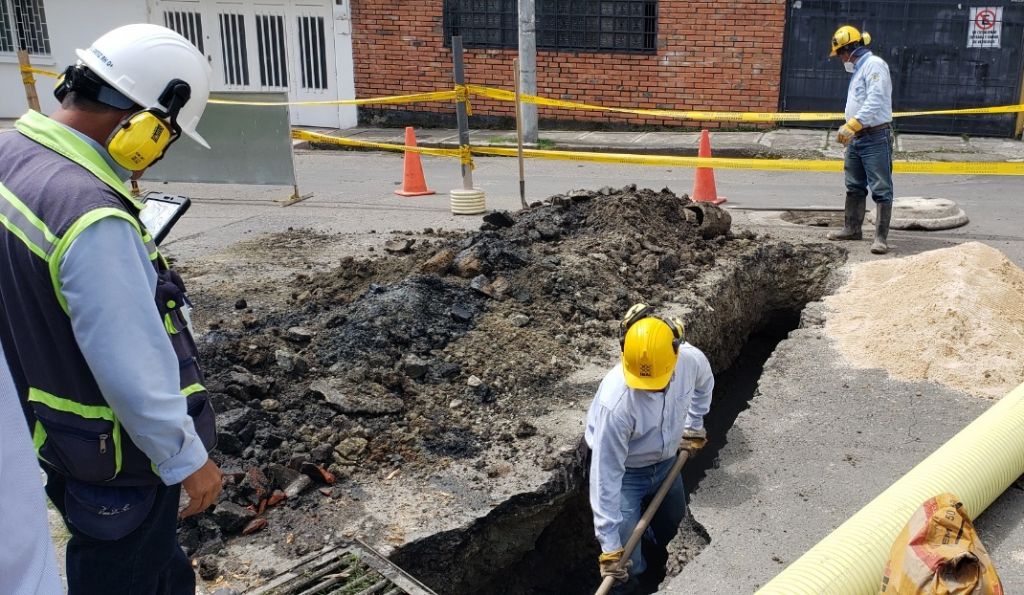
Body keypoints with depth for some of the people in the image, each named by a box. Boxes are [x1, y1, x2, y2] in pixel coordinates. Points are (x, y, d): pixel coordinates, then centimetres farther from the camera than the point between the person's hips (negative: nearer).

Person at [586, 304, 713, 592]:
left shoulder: (691, 359, -27)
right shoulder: (615, 402, -41)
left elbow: (703, 383, 3)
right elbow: (606, 474, -33)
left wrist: (693, 427, 10)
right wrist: (609, 544, -30)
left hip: (666, 461, 5)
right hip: (626, 473, -5)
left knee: (672, 524, 26)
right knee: (627, 563, -1)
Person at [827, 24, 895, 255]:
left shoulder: (874, 65, -12)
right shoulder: (859, 69, 19)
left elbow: (875, 102, -23)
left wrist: (851, 125, -29)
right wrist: (849, 129, 17)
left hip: (875, 137, -10)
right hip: (856, 138, 10)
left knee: (881, 189, -7)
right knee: (854, 186, 18)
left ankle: (881, 237, -7)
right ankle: (852, 228, 30)